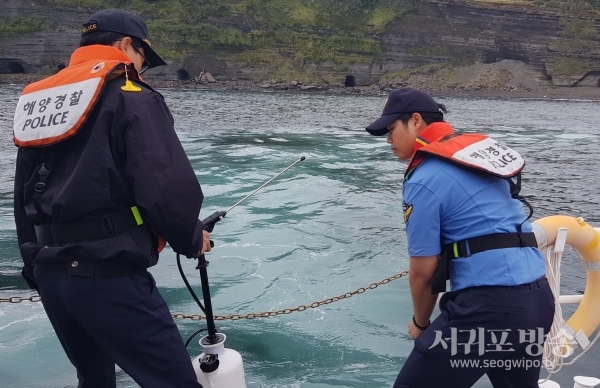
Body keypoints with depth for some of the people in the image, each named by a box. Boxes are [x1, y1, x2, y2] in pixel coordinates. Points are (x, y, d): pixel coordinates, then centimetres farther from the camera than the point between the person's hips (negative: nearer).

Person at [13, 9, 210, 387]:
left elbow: (24, 197, 19)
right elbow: (168, 187, -18)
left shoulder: (37, 101, 16)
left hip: (49, 274, 9)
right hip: (107, 274, -8)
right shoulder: (130, 96, -7)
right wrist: (192, 238, 0)